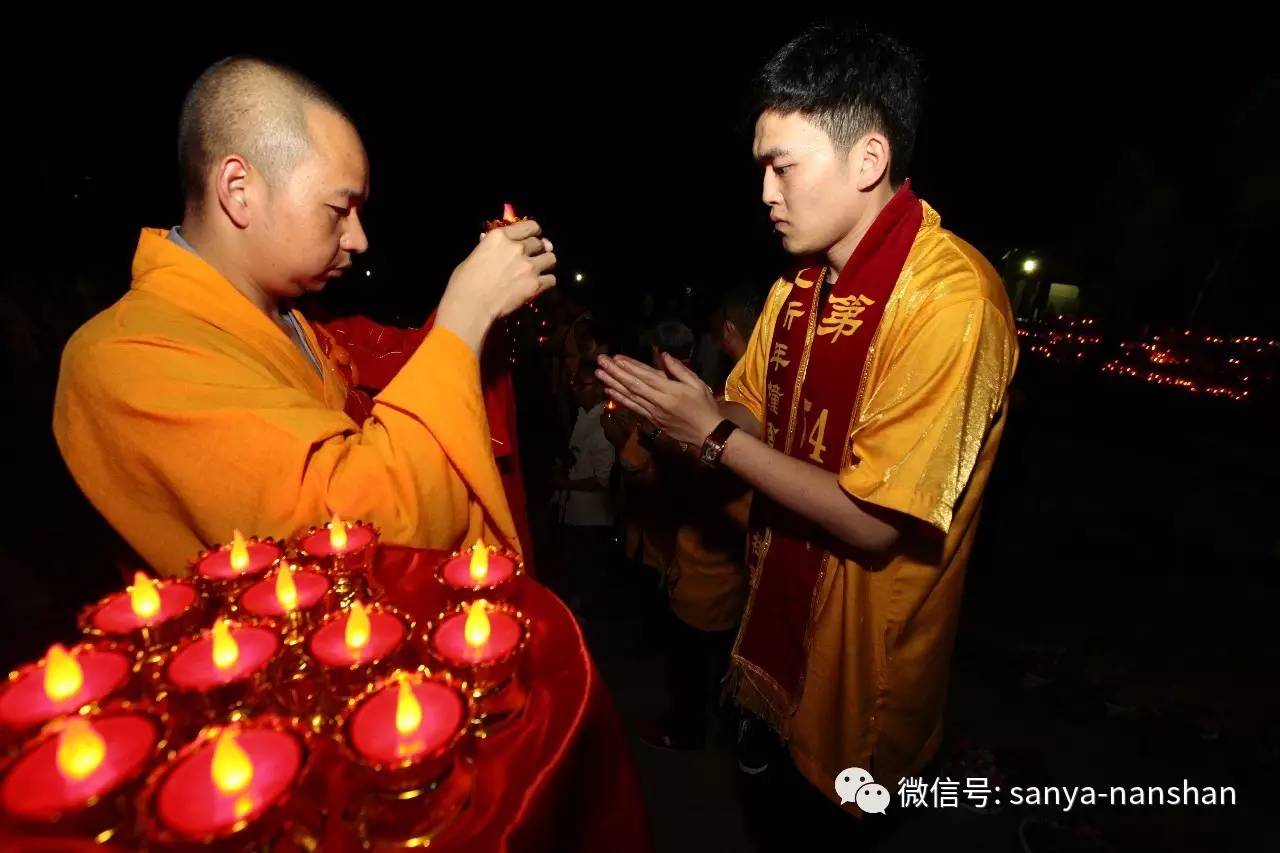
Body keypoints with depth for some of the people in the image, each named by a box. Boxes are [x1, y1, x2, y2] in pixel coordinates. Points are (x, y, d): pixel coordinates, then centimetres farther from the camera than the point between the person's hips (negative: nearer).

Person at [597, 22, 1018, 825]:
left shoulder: (949, 297, -25)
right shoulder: (802, 281, 1)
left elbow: (874, 522, -25)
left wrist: (713, 435, -22)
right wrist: (677, 407, -15)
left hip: (860, 656, -7)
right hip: (780, 608, 7)